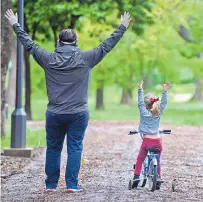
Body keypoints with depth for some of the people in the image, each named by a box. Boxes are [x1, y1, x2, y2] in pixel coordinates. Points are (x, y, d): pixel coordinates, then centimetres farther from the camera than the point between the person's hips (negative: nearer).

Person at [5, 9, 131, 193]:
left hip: (54, 114, 1)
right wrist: (123, 27, 12)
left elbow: (29, 44, 7)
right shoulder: (85, 59, -6)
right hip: (78, 114, -1)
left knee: (53, 149, 11)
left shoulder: (49, 59, -3)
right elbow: (107, 45, 1)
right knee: (75, 149, 3)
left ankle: (51, 184, 15)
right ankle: (72, 184, 0)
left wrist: (15, 25, 19)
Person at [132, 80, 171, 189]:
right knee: (157, 161, 17)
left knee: (140, 160, 12)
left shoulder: (144, 113, -2)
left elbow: (140, 103, -5)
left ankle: (136, 177, 2)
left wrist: (140, 89, -2)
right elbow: (164, 102, 11)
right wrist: (165, 91, 11)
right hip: (157, 140, 3)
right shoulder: (158, 113, 5)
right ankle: (158, 179, 14)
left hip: (147, 140, -3)